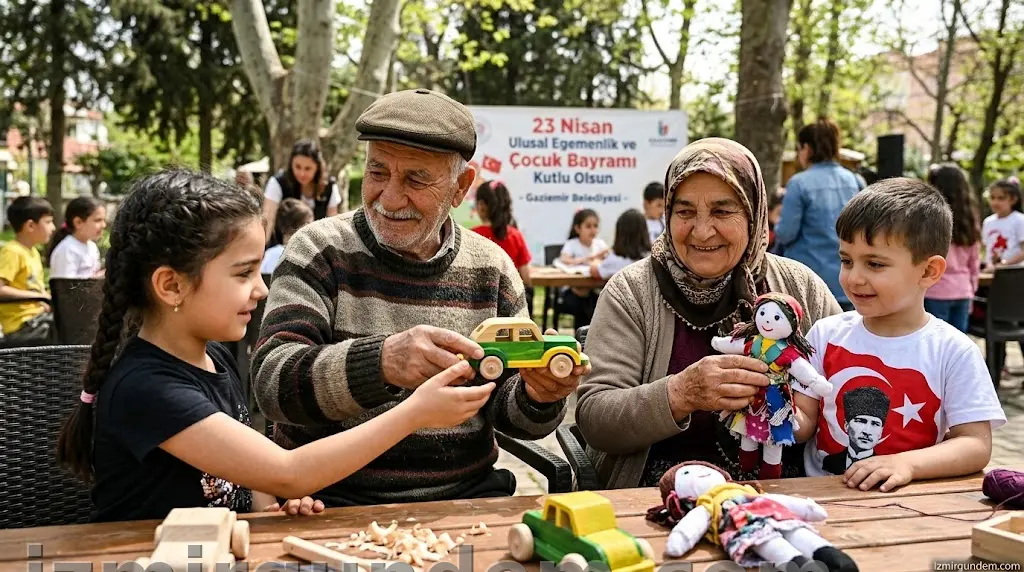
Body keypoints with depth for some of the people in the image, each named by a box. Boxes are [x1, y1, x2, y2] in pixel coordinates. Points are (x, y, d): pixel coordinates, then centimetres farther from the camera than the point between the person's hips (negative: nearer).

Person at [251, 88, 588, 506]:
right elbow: (271, 382, -14)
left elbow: (504, 408, 10)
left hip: (468, 495, 3)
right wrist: (381, 362, -32)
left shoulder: (491, 268, 8)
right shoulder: (320, 250, -2)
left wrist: (537, 396, -14)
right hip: (336, 499, -3)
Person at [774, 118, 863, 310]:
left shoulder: (800, 183, -12)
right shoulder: (853, 180, 6)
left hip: (809, 280, -5)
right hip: (847, 277, 5)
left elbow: (786, 233, -13)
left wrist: (777, 231, 8)